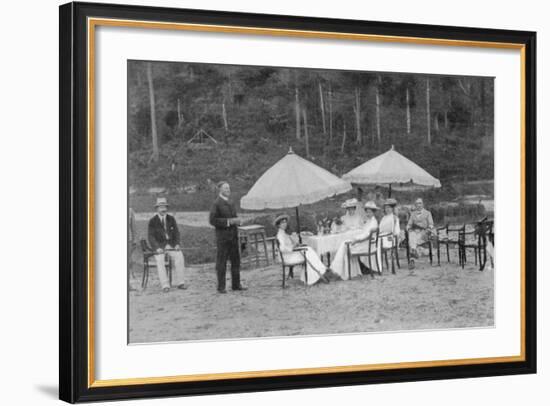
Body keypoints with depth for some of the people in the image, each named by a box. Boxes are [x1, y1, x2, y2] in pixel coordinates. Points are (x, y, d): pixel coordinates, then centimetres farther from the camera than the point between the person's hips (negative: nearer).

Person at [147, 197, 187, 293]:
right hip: (159, 246, -3)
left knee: (179, 256, -26)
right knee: (160, 260, -32)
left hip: (171, 245, 3)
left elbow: (176, 233, 9)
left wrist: (177, 244, -9)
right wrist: (157, 248, -21)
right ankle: (165, 285, -33)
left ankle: (180, 282, -21)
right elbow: (150, 236, -6)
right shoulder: (152, 221, -1)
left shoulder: (171, 219, 9)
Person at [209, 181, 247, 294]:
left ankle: (236, 284, 16)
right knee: (221, 263, -2)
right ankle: (221, 287, 2)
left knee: (236, 261, 8)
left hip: (233, 236, 7)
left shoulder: (231, 203, 17)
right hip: (222, 237, -7)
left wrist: (237, 221, 4)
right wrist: (228, 222, -19)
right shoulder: (216, 204, -7)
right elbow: (212, 220, -15)